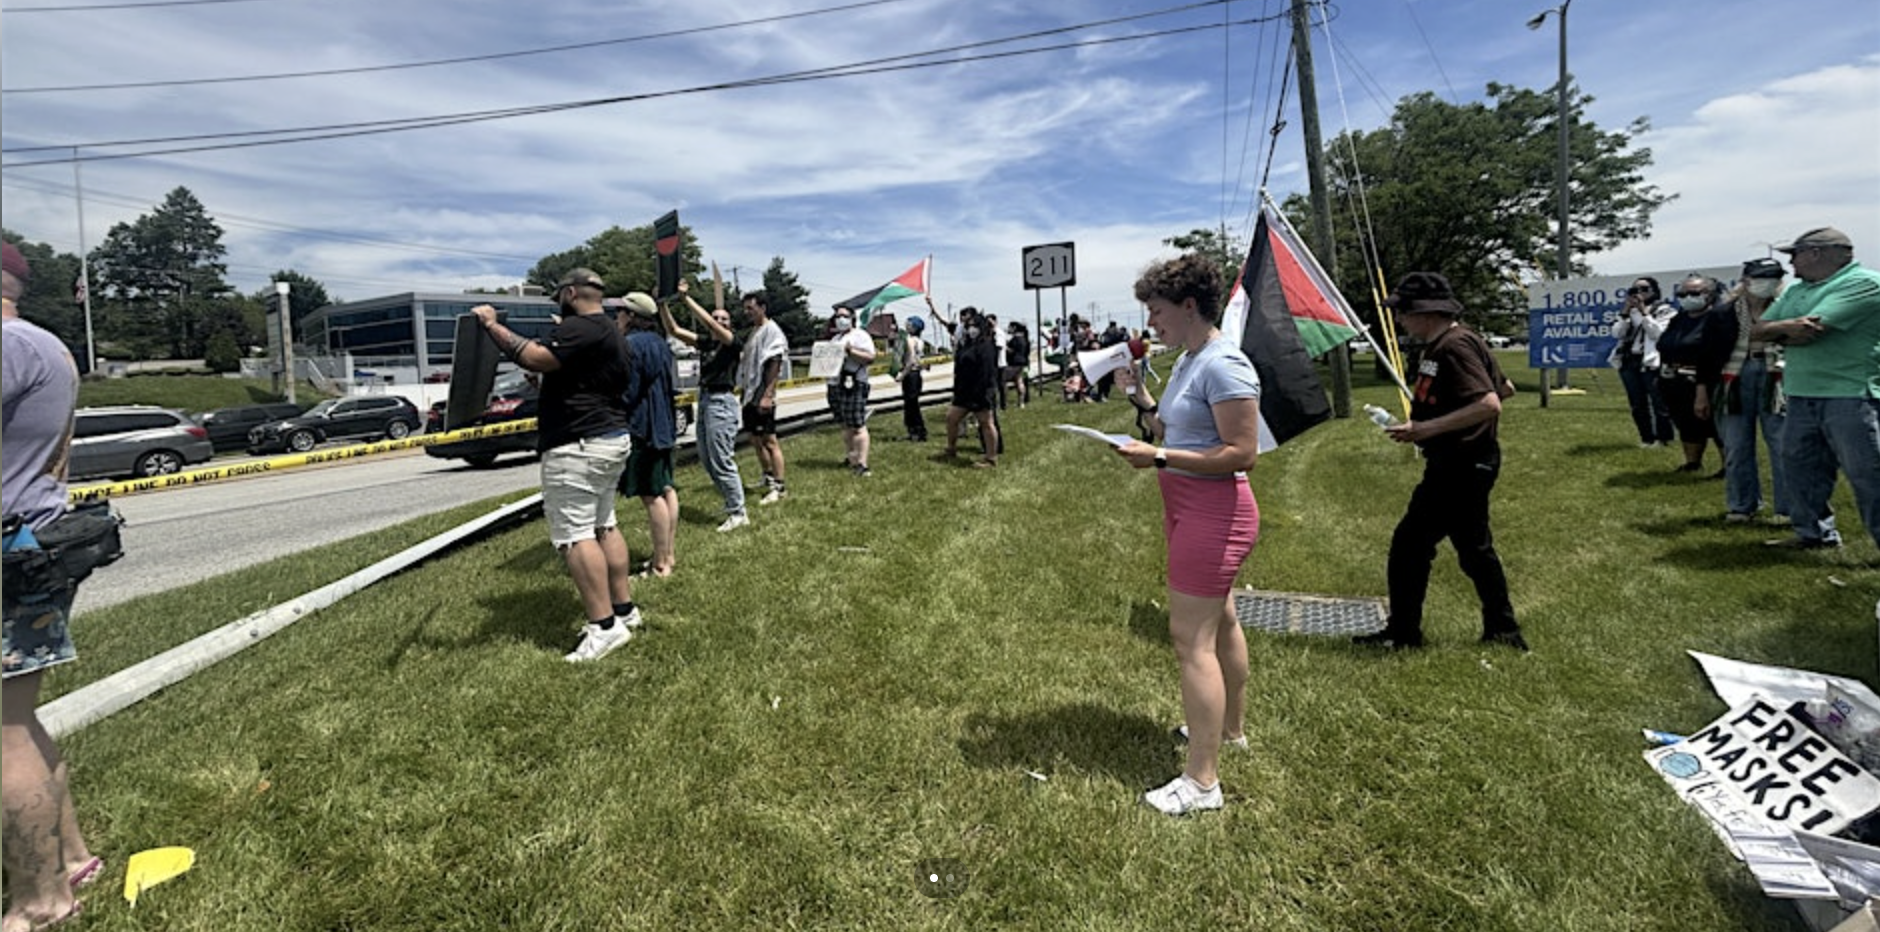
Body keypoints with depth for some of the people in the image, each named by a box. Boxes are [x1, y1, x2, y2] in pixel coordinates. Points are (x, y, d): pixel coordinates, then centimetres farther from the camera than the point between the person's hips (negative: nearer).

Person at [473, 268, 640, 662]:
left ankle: (605, 626, -11)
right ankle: (624, 608, 20)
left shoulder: (578, 328, -15)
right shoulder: (608, 331, 19)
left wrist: (492, 325, -17)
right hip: (611, 439, 11)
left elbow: (535, 359, -27)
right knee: (603, 527, 16)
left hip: (579, 447, -11)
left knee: (574, 535, -10)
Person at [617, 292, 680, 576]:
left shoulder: (631, 345, -14)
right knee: (665, 489, 14)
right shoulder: (660, 343, 13)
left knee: (651, 495, -6)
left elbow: (626, 392, -16)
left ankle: (661, 564, -2)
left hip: (641, 428, -10)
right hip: (663, 427, 10)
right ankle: (670, 554, 22)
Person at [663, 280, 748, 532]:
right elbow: (674, 329, 6)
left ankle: (738, 514, 0)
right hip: (704, 400, 8)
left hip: (721, 402, -8)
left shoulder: (734, 343, -6)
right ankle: (733, 501, 26)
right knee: (706, 459, 14)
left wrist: (686, 298, -22)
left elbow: (711, 326, -21)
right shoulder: (704, 342, 12)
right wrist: (662, 302, -6)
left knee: (721, 461, -8)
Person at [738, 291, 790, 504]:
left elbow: (775, 366, -19)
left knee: (769, 440, -7)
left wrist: (767, 395, -24)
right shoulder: (753, 332, 17)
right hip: (749, 394, 9)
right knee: (756, 439, 15)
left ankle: (779, 487, -3)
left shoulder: (771, 331, -11)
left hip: (762, 396, -9)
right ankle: (769, 478, 28)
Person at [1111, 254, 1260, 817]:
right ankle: (1231, 727, 43)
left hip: (1214, 512, -11)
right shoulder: (1188, 361, 11)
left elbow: (1242, 453, -24)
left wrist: (1159, 457, -25)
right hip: (1187, 508, 11)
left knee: (1192, 638, -8)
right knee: (1219, 620, 23)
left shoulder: (1223, 366, -20)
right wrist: (1141, 397, 4)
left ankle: (1202, 782, 1)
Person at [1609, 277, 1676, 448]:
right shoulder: (1630, 312, 17)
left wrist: (1643, 312, -11)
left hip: (1651, 362, -5)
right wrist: (1626, 312, -4)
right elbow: (1616, 333, 5)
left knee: (1658, 402, -6)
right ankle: (1647, 438, 16)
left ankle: (1664, 438, 2)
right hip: (1628, 362, 5)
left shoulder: (1664, 311, 3)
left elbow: (1657, 333, -12)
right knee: (1637, 405, 8)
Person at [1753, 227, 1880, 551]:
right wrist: (1787, 326, -11)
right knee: (1799, 467, 14)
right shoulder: (1796, 291, 17)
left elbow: (1809, 331, -20)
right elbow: (1759, 331, 10)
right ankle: (1815, 533, 26)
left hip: (1850, 394, -8)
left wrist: (1779, 332, 1)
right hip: (1802, 396, 8)